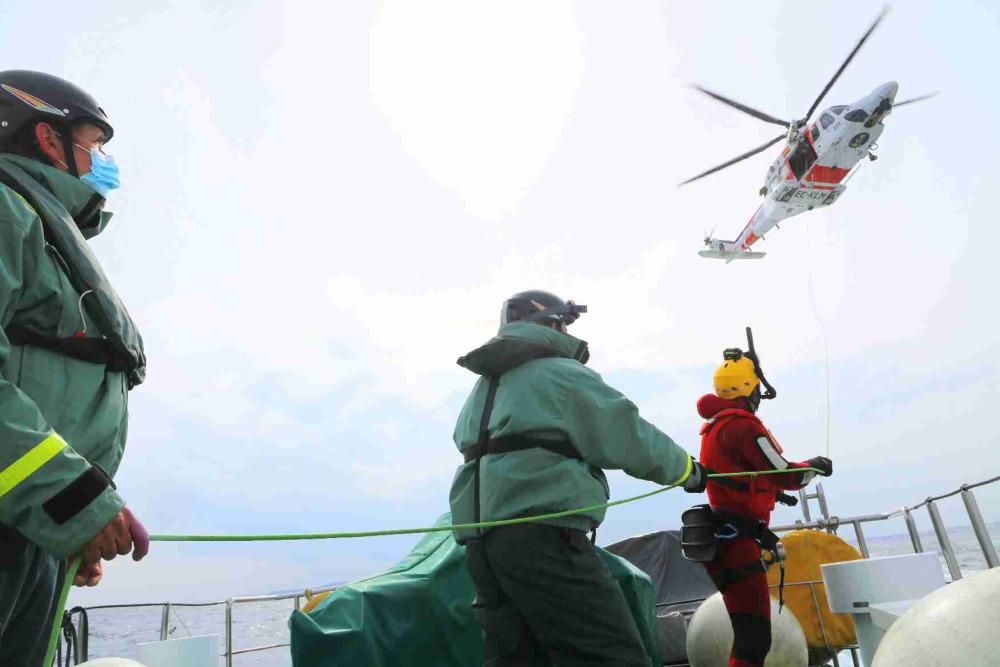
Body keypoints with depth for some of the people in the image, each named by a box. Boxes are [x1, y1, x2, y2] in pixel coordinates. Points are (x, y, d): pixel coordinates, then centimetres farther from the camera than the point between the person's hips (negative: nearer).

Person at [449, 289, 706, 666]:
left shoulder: (482, 391, 26)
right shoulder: (562, 374, 1)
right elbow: (630, 439, 0)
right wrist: (688, 469, 14)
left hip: (482, 541, 9)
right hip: (542, 537, -9)